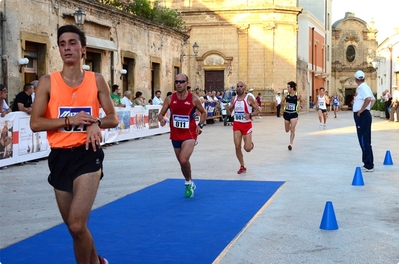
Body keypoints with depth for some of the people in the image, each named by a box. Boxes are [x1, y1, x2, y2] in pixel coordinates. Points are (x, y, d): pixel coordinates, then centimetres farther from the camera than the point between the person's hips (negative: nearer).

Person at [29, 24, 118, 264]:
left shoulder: (97, 80, 1)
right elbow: (35, 123, -5)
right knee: (74, 226, 14)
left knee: (77, 225, -17)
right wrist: (69, 120, -16)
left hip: (87, 154, -2)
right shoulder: (47, 82, 0)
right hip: (59, 156, 2)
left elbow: (113, 118, 6)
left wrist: (96, 123, -15)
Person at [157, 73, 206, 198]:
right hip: (175, 135, 4)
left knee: (184, 160, -23)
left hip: (189, 134, -4)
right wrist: (161, 119, -21)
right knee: (182, 162, 15)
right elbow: (161, 114, 2)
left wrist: (200, 125, -7)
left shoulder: (194, 99, -8)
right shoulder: (170, 99, -2)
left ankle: (188, 183, 2)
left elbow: (203, 112, 8)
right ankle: (190, 183, 39)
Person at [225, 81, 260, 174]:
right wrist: (228, 109, -12)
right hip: (236, 124, 3)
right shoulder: (234, 99, 4)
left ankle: (251, 144, 33)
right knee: (237, 147, -4)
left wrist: (250, 115, -23)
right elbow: (230, 112, 12)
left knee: (247, 148, -6)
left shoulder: (249, 98, -9)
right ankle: (242, 167, 11)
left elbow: (257, 110, -5)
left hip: (247, 124, -3)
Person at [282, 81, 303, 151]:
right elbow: (282, 102, 7)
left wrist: (300, 105, -4)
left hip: (294, 114, -3)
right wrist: (284, 104, -14)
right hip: (286, 113, 3)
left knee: (292, 130, -9)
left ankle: (291, 144, 2)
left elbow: (300, 101, 14)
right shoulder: (286, 95, -3)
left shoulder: (298, 95, -7)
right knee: (287, 130, 14)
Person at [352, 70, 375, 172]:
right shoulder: (363, 87, 15)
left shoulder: (362, 87, -15)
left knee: (364, 141, -8)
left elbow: (368, 99, -33)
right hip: (362, 116, 11)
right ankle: (368, 164, 21)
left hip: (362, 115, -11)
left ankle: (369, 166, -6)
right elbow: (373, 99, 28)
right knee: (365, 141, 15)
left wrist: (361, 110, -23)